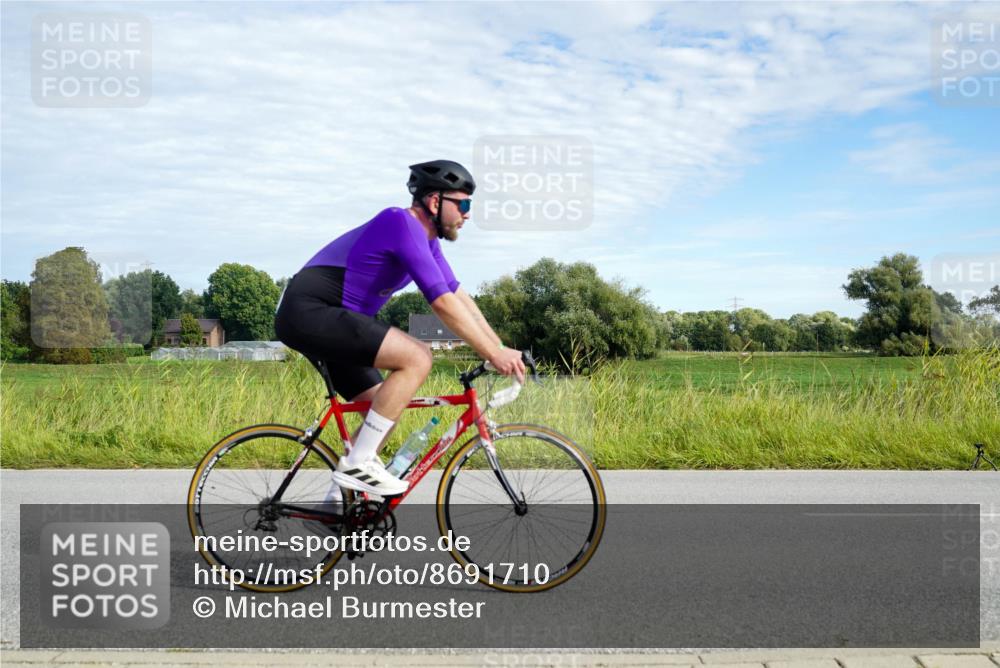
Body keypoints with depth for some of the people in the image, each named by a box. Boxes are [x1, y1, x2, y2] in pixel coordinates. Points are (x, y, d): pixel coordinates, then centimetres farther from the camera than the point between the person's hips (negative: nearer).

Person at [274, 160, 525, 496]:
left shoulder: (424, 238, 13)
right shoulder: (402, 223, -18)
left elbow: (459, 297, 13)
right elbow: (442, 303, -24)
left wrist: (502, 350, 6)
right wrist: (493, 354, -20)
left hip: (315, 318, 11)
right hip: (309, 312, -11)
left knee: (385, 408, 11)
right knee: (417, 358, -21)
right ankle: (357, 464, -13)